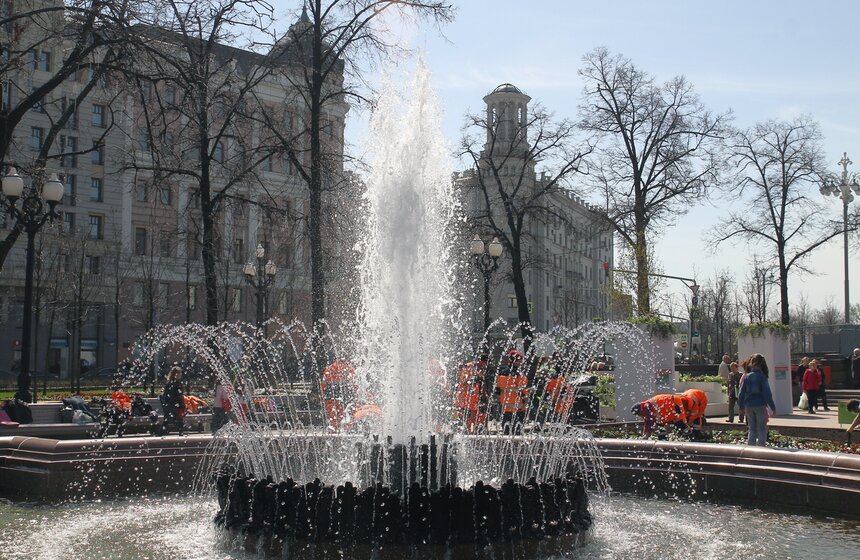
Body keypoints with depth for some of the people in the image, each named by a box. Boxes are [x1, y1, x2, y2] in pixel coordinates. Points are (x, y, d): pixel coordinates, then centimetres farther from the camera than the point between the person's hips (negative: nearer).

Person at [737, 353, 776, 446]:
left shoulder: (747, 377, 1)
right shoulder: (762, 377, -10)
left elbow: (741, 393, 5)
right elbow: (767, 393, -10)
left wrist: (742, 406, 15)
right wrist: (772, 406, -3)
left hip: (748, 406, 4)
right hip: (760, 405, -4)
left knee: (752, 429, 13)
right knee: (762, 429, 4)